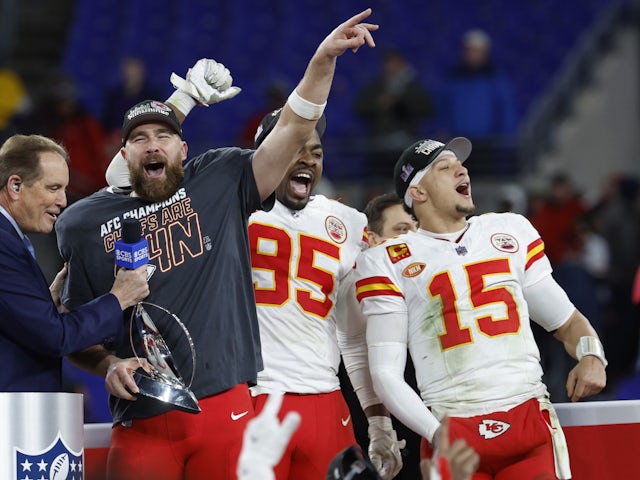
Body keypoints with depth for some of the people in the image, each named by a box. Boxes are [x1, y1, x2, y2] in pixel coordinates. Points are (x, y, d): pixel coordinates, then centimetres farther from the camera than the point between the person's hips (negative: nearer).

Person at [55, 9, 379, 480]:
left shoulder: (219, 183, 10)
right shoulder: (86, 222, 10)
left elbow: (292, 132, 3)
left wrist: (323, 61, -9)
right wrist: (109, 365, -4)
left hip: (224, 406, 0)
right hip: (142, 420, 0)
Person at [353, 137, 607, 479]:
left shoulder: (512, 230, 15)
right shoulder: (388, 261, 3)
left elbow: (565, 320, 20)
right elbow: (386, 373, -2)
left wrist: (591, 356, -1)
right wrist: (437, 435, -16)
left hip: (531, 422, 3)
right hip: (453, 434, -3)